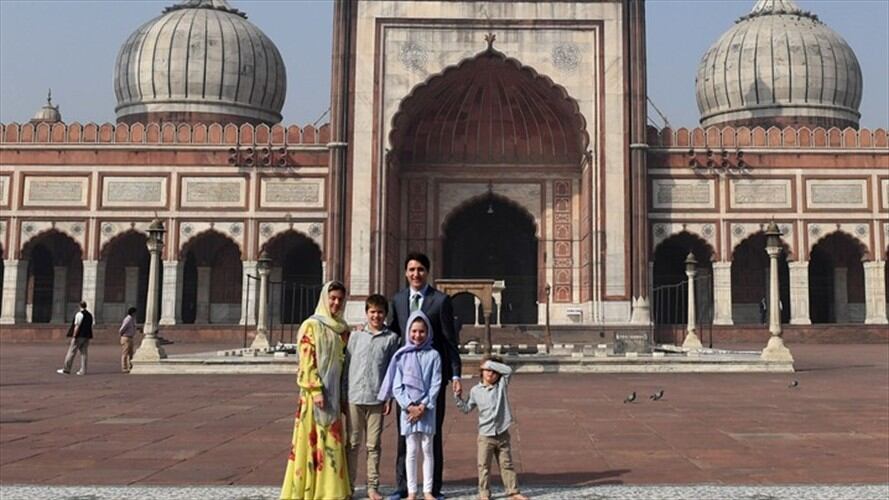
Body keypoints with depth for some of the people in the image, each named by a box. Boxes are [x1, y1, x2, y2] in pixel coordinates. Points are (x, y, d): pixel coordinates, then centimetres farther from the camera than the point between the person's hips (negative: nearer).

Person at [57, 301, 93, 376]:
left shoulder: (79, 314, -9)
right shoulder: (90, 315, 12)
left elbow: (77, 326, -14)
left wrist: (74, 337, -13)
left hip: (79, 336, -7)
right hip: (86, 337, 7)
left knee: (71, 352, 0)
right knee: (84, 353, 8)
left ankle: (66, 369, 2)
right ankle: (83, 371, 6)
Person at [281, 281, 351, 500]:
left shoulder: (341, 328, 12)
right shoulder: (312, 325, -8)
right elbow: (307, 361, -13)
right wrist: (316, 390, -19)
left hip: (334, 391, 7)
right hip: (315, 392, -7)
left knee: (331, 440, 10)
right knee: (313, 439, -2)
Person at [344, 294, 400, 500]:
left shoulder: (391, 338, 2)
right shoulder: (356, 336, 5)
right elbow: (347, 366, 7)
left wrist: (389, 398, -1)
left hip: (377, 398, -1)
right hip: (355, 397, 1)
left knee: (373, 445, 6)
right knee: (353, 444, 6)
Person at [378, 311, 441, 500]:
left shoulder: (433, 355, 0)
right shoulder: (402, 355, 1)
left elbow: (435, 385, -3)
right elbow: (396, 385, -1)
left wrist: (423, 406, -10)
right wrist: (409, 406, -10)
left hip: (427, 410, 0)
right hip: (407, 409, 0)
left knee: (427, 449, 5)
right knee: (411, 450, 4)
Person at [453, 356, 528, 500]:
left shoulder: (501, 385, 2)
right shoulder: (475, 391, 3)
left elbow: (508, 370, -13)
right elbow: (466, 409, 9)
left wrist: (491, 363, -13)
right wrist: (458, 397, -4)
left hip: (502, 434, 1)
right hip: (485, 435, 0)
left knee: (507, 464, 10)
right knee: (484, 466, 2)